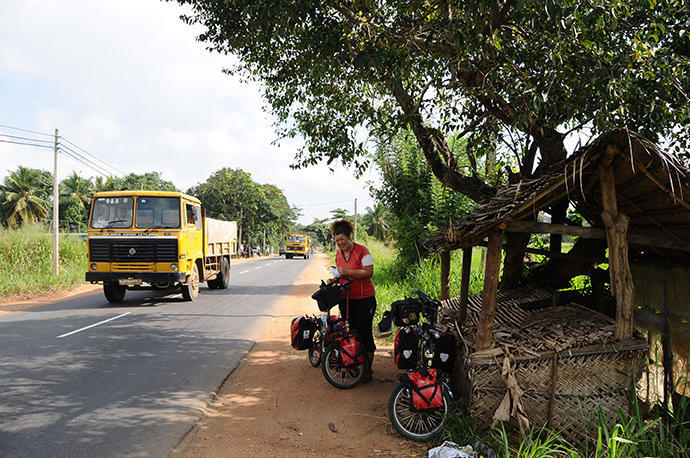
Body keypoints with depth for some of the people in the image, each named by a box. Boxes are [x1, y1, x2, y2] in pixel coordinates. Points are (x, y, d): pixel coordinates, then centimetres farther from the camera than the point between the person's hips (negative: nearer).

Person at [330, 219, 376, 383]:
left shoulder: (361, 251, -10)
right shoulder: (338, 254, 11)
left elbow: (369, 272, -18)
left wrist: (347, 272, -23)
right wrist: (336, 279, 2)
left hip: (364, 299, -6)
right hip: (346, 299, 6)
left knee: (364, 332, -3)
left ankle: (368, 369, 7)